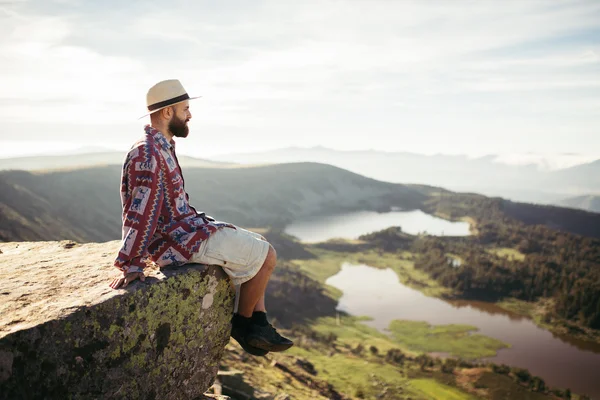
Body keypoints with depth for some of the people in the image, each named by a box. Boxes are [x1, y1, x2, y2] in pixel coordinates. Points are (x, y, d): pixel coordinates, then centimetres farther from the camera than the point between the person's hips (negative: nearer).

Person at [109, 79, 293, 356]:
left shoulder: (161, 147, 12)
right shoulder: (148, 154, -22)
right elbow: (140, 214, -25)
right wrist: (130, 266, -24)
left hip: (186, 227, 11)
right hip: (180, 240, -11)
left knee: (258, 248, 17)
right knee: (266, 256, -5)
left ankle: (259, 325, 13)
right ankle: (243, 322, 14)